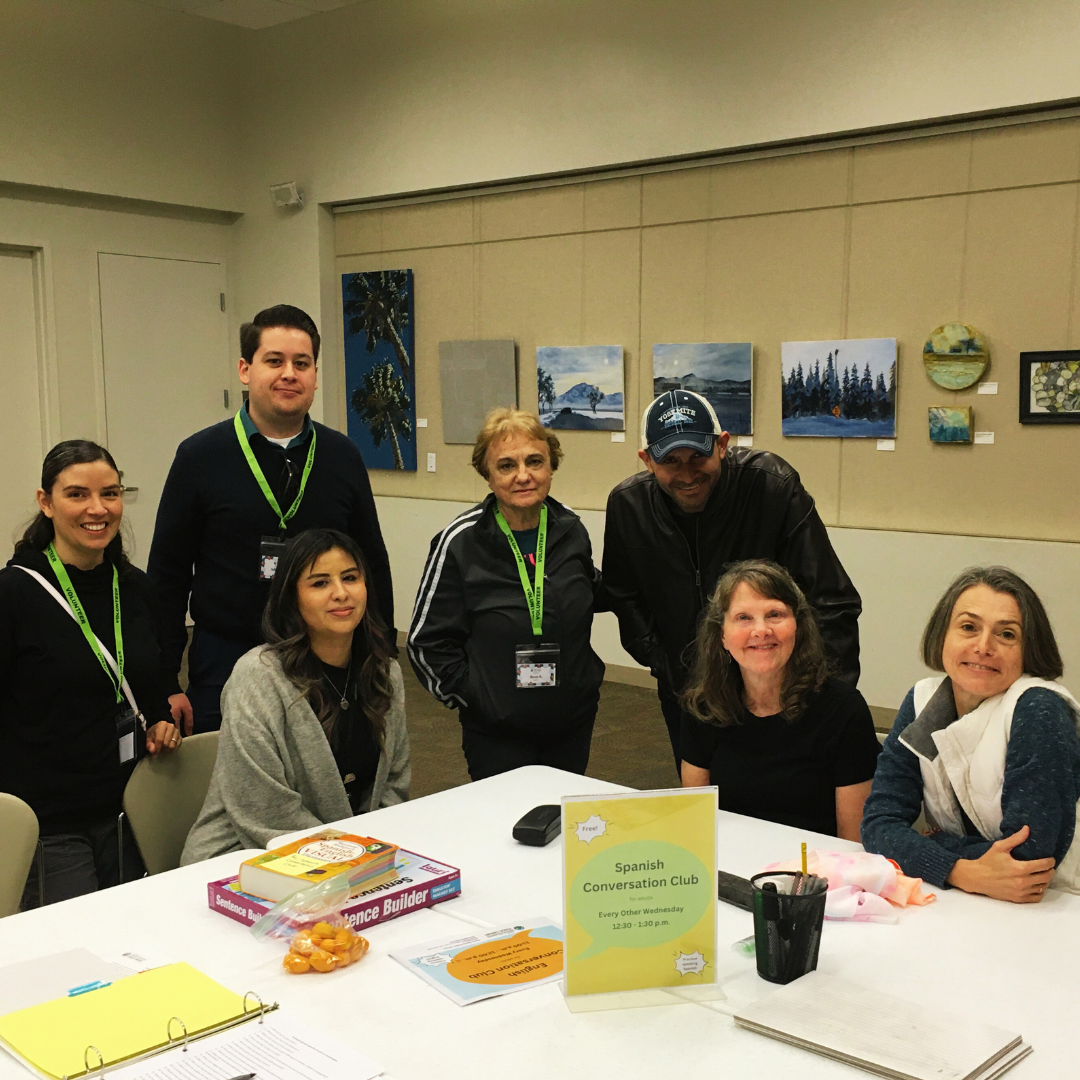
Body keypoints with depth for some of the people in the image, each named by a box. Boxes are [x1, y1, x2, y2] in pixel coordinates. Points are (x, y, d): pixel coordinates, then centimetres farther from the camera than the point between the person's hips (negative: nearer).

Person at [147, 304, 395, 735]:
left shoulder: (342, 457, 4)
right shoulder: (200, 456, -2)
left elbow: (374, 567, 10)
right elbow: (167, 574, 0)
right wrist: (165, 687, -3)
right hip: (225, 666, -2)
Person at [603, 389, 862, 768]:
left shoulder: (771, 484, -20)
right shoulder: (627, 504, -10)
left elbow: (832, 602, -17)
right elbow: (622, 594, 10)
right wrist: (658, 660, 3)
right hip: (684, 691, 3)